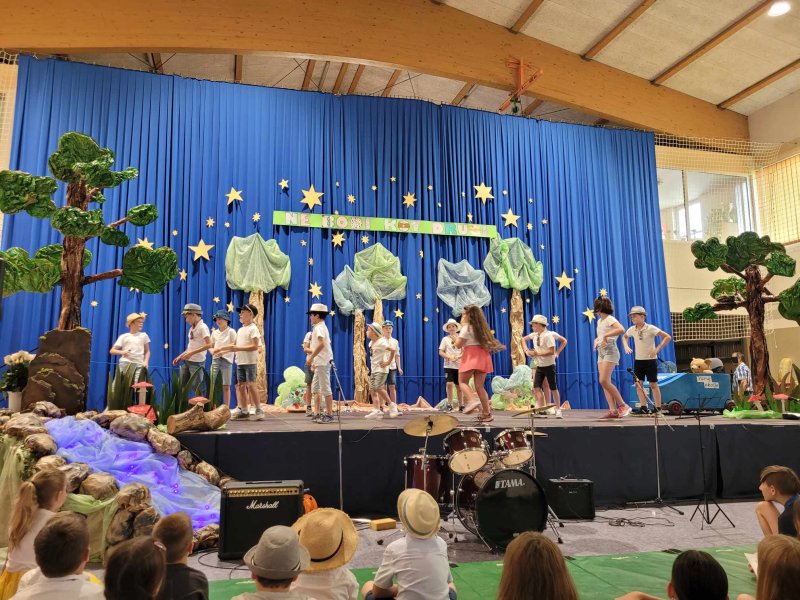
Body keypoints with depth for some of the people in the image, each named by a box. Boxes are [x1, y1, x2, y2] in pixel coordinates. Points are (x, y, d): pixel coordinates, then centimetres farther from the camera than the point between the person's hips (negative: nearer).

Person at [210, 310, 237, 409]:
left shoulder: (231, 331, -1)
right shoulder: (214, 333, 14)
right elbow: (210, 346, 17)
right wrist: (212, 351, -6)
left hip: (226, 360, -4)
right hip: (215, 360, 4)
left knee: (226, 386, -1)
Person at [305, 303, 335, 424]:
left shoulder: (319, 327, -11)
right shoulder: (321, 326, 19)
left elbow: (321, 343, -26)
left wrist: (311, 357, -23)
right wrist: (314, 359, 18)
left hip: (323, 362, -10)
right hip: (321, 362, 10)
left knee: (325, 388, -7)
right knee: (315, 388, 13)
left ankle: (329, 415, -3)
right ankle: (318, 414, 17)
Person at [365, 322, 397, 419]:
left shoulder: (381, 342, -16)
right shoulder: (371, 343, 11)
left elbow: (392, 350, -28)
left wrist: (388, 362, -22)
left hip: (381, 369, -9)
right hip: (373, 369, 9)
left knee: (378, 388, -18)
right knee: (372, 390, 1)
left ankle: (391, 405, -3)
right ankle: (376, 411, 0)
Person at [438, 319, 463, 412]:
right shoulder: (445, 339, 3)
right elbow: (441, 352, -1)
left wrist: (458, 357, -17)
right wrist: (449, 357, -17)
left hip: (459, 365, 1)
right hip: (448, 365, -1)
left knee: (459, 386, 6)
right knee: (449, 384, -14)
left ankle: (460, 405, 16)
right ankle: (449, 404, -5)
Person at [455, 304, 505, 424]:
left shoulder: (467, 327, -4)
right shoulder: (482, 327, 17)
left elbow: (458, 345, -5)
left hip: (471, 356, -7)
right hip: (483, 356, 7)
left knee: (463, 381, 3)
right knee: (480, 386, 7)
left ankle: (471, 401, -22)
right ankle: (487, 413, 3)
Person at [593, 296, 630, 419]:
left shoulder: (610, 319, -8)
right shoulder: (599, 321, 18)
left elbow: (621, 330, -26)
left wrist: (606, 335, -24)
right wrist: (596, 340, 15)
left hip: (610, 351, -9)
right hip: (601, 352, 9)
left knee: (604, 381, -17)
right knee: (604, 382, 0)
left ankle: (623, 405, -8)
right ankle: (613, 410, -1)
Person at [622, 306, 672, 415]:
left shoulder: (650, 328, -15)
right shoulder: (632, 329, 0)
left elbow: (668, 337, -16)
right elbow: (624, 337, 22)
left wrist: (657, 349, -21)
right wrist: (626, 346, 2)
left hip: (650, 360, -5)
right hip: (638, 360, 5)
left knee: (653, 385, 1)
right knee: (638, 384, 2)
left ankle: (658, 408, 9)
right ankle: (643, 407, 9)